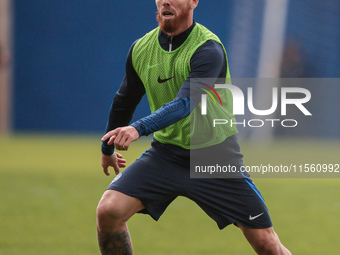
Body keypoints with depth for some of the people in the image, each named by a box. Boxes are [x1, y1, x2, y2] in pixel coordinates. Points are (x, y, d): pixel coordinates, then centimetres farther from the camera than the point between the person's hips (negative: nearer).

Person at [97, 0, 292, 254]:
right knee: (108, 210, -18)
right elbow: (124, 101, 17)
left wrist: (139, 128, -49)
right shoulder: (141, 50, -2)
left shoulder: (209, 49, -20)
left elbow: (186, 103, -34)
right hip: (165, 153, 4)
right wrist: (108, 147, 28)